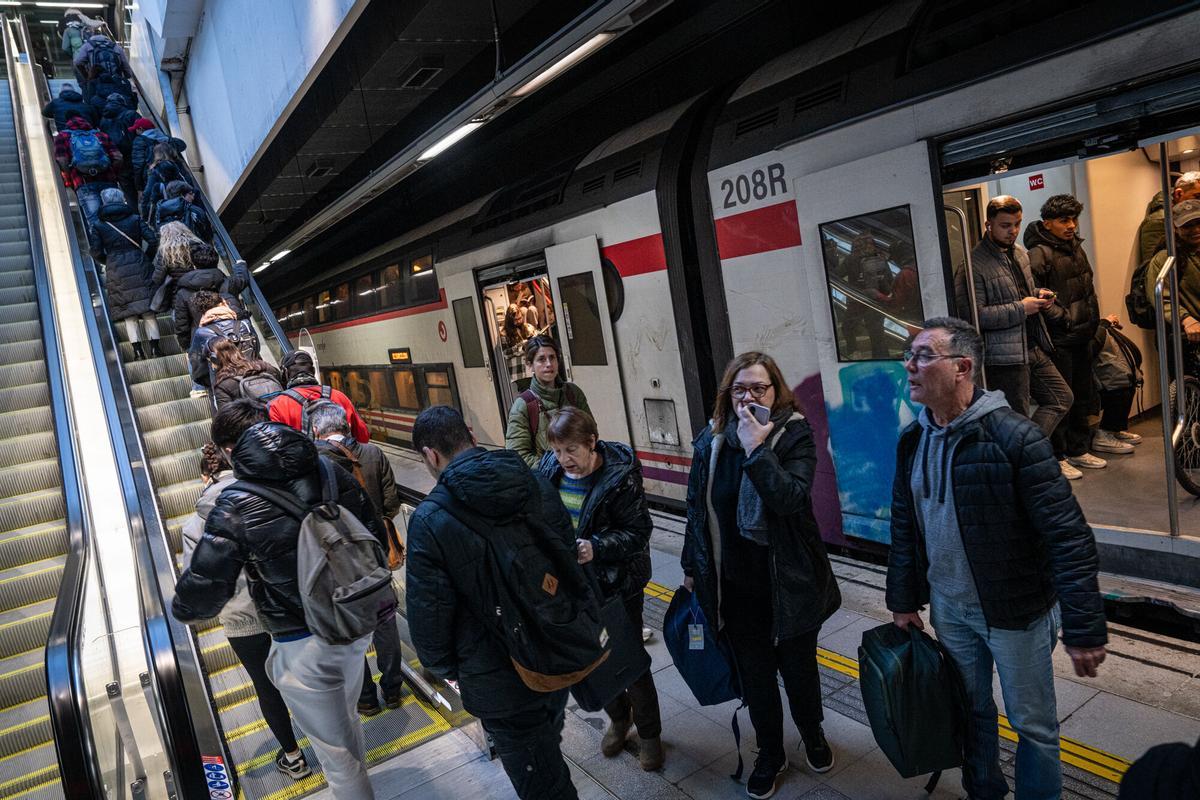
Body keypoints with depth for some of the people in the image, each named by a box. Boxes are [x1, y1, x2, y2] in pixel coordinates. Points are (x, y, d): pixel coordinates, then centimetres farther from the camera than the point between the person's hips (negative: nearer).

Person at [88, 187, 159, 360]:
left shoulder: (98, 225, 3)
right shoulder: (135, 219, 3)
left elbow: (97, 252, -2)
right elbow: (153, 239, -4)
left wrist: (108, 262, 18)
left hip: (115, 270, 0)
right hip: (138, 266, 0)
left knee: (128, 311, 4)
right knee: (147, 307, 3)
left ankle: (138, 350, 0)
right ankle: (155, 347, -1)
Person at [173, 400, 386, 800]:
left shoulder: (236, 505, -19)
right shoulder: (330, 471, -5)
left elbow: (204, 589, -17)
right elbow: (375, 535, 2)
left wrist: (182, 608, 7)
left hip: (304, 647, -6)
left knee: (336, 753, 15)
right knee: (346, 720, 32)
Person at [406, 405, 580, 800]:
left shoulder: (430, 520, -23)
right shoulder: (537, 485, -8)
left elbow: (428, 612, -17)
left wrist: (443, 666, 4)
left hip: (498, 681, -5)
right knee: (548, 749, 33)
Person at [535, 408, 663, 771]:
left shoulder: (620, 476, -20)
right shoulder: (550, 470, -5)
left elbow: (638, 531, -19)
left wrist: (597, 548, -33)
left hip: (618, 585, -5)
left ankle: (649, 733, 32)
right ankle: (618, 718, 46)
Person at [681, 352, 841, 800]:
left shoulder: (795, 434, -13)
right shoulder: (711, 440, -3)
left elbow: (790, 498, -27)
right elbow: (696, 508, 6)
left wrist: (756, 446, -29)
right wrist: (692, 568, 11)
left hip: (789, 584, -2)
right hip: (735, 586, 3)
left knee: (799, 669, 17)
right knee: (754, 674, 16)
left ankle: (813, 735, 47)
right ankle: (770, 754, 39)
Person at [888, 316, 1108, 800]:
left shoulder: (1014, 435, -21)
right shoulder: (912, 441, -1)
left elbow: (1069, 536, -21)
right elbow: (903, 528, 8)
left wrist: (1084, 629, -22)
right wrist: (902, 602, 10)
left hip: (1015, 611, -5)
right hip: (948, 608, 5)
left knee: (1032, 724, 13)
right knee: (971, 709, 21)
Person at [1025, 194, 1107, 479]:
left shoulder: (1075, 247, 13)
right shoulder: (1038, 254, -14)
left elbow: (1088, 289, 22)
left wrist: (1092, 321, 15)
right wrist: (1064, 318, -18)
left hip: (1082, 337, 9)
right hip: (1059, 340, -9)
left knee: (1082, 396, 15)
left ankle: (1078, 450, 28)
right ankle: (1056, 457, 9)